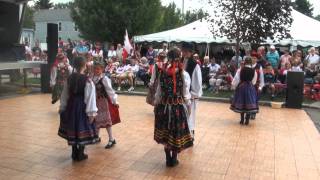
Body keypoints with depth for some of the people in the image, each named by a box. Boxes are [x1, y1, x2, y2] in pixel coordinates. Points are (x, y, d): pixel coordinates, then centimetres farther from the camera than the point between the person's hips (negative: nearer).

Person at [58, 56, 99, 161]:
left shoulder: (69, 79, 0)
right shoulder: (88, 81, -17)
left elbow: (64, 95, 6)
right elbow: (90, 97, -18)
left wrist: (62, 108, 16)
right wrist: (91, 113, -15)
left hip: (71, 106, 5)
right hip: (82, 107, -5)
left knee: (73, 129, 16)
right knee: (82, 130, 8)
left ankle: (74, 153, 28)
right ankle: (80, 155, 17)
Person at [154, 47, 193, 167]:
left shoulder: (162, 73, -6)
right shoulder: (184, 74, -12)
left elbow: (159, 92, 0)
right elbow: (186, 94, -9)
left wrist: (156, 104, 12)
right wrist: (188, 106, 6)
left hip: (164, 106, 2)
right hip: (178, 107, -2)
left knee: (165, 133, 16)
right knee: (176, 133, 13)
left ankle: (168, 159, 29)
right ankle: (174, 159, 26)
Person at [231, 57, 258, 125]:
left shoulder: (240, 70, -7)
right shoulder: (253, 71, -6)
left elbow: (236, 79, -6)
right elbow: (253, 81, 1)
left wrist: (234, 86, 9)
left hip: (241, 87, 1)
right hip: (250, 87, -1)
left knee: (241, 103, 11)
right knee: (249, 104, 6)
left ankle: (242, 120, 16)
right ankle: (247, 120, 7)